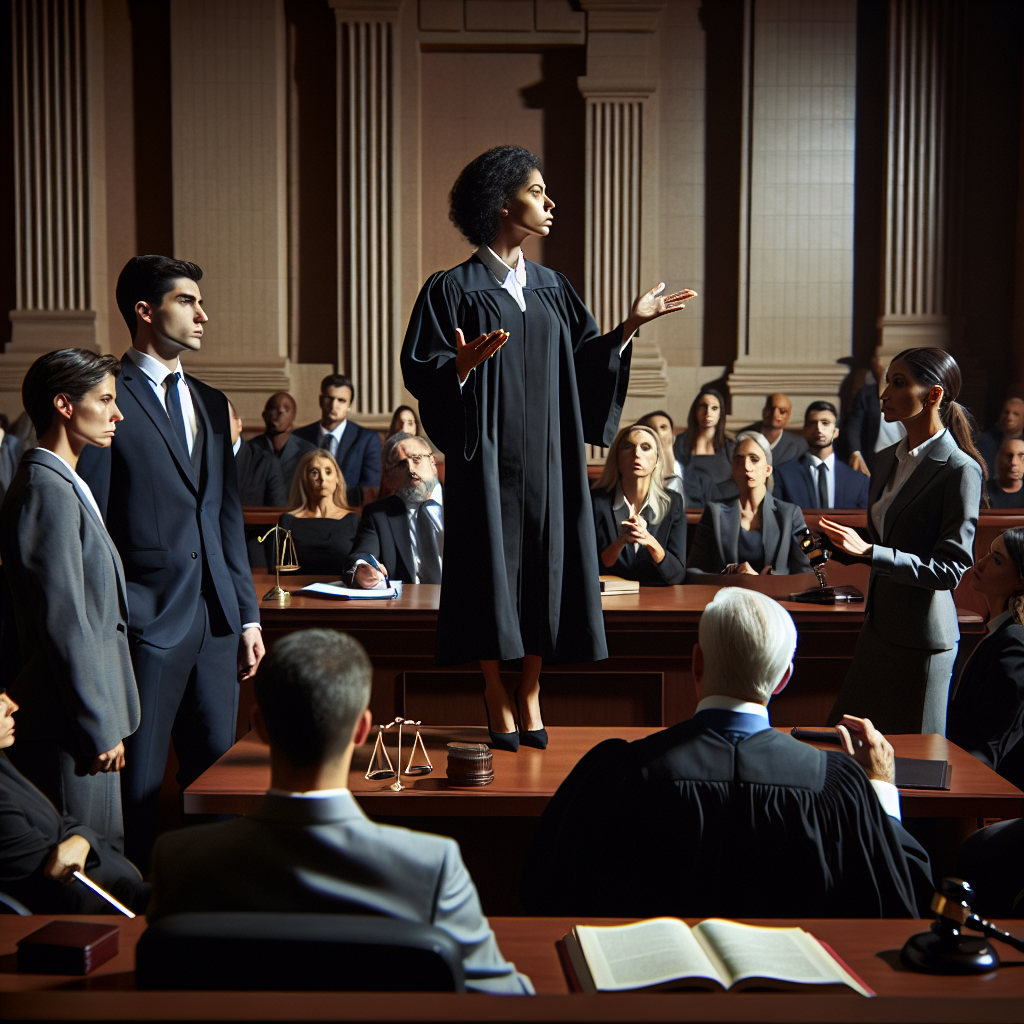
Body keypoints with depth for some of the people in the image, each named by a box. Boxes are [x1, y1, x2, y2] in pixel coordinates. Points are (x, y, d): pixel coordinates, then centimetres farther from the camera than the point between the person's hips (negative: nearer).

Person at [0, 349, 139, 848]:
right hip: (67, 728, -10)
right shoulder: (46, 492, -19)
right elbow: (65, 625, -21)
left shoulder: (63, 484, 14)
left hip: (87, 711, 10)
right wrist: (100, 728, -17)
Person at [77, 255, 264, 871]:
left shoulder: (212, 403, 16)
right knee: (139, 785, 2)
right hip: (148, 622, -6)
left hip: (216, 619, 7)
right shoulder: (110, 399, -6)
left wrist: (248, 615, 15)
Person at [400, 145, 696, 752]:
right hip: (488, 457, -5)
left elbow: (582, 361, 13)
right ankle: (497, 698, 13)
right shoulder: (454, 289, -5)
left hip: (548, 459, 5)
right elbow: (420, 373, -10)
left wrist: (631, 325, 3)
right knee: (494, 567, -1)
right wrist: (463, 364, -29)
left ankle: (531, 695, 17)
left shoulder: (552, 289, 12)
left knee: (545, 568, 5)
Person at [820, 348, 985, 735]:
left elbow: (949, 569, -19)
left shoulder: (960, 470, -15)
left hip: (923, 637, -8)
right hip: (878, 627, 8)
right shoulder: (886, 460, 10)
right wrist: (839, 548, 4)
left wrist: (869, 553, -26)